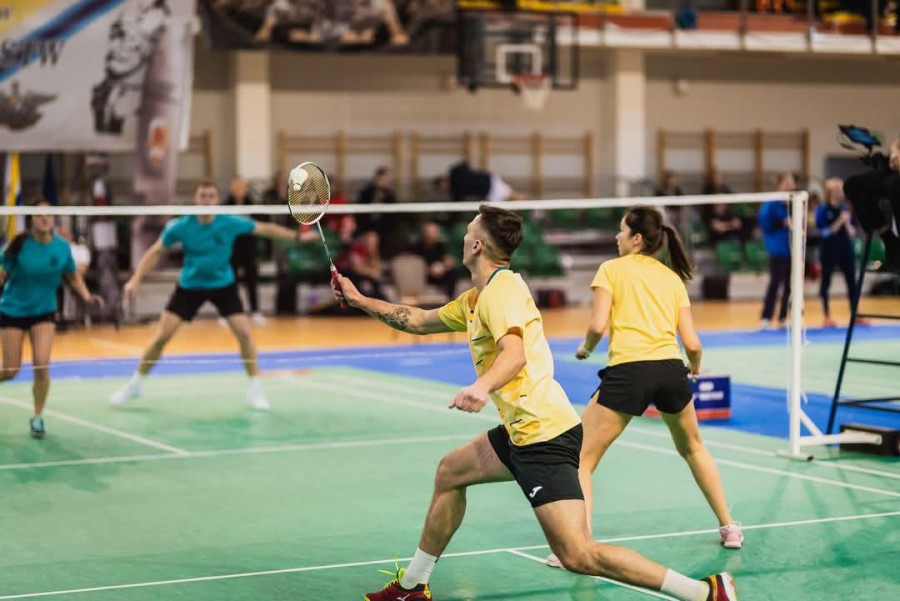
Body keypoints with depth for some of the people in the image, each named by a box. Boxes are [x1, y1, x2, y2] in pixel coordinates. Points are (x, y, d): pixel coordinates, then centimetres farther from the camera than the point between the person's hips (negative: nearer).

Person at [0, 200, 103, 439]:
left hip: (44, 312, 1)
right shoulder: (19, 245, -16)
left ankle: (37, 417, 6)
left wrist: (87, 296, -8)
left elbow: (73, 276, 7)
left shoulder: (62, 247, -7)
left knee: (41, 364, -14)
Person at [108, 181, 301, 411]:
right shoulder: (181, 226, -17)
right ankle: (135, 384, 14)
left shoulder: (230, 223, -16)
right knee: (162, 337, -5)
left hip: (223, 285, 1)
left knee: (244, 333, -11)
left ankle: (255, 389, 6)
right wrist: (136, 279, -16)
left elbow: (264, 228, -5)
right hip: (189, 286, 0)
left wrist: (296, 235, -5)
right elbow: (155, 252, -7)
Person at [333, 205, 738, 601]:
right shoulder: (476, 299, 18)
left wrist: (481, 387, -49)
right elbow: (419, 321, 30)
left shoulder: (501, 290, -13)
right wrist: (358, 299, 31)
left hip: (545, 435, -11)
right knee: (449, 473, 24)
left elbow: (514, 353, -31)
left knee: (577, 555, -17)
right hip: (523, 431, 11)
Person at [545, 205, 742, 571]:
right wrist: (695, 368, 32)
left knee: (582, 459, 5)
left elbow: (598, 325, -5)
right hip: (671, 369, 5)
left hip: (628, 370, -4)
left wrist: (585, 348, 16)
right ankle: (729, 527, 35)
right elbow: (691, 343, 11)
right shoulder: (673, 277, 17)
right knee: (693, 448, 30)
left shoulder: (612, 269, 7)